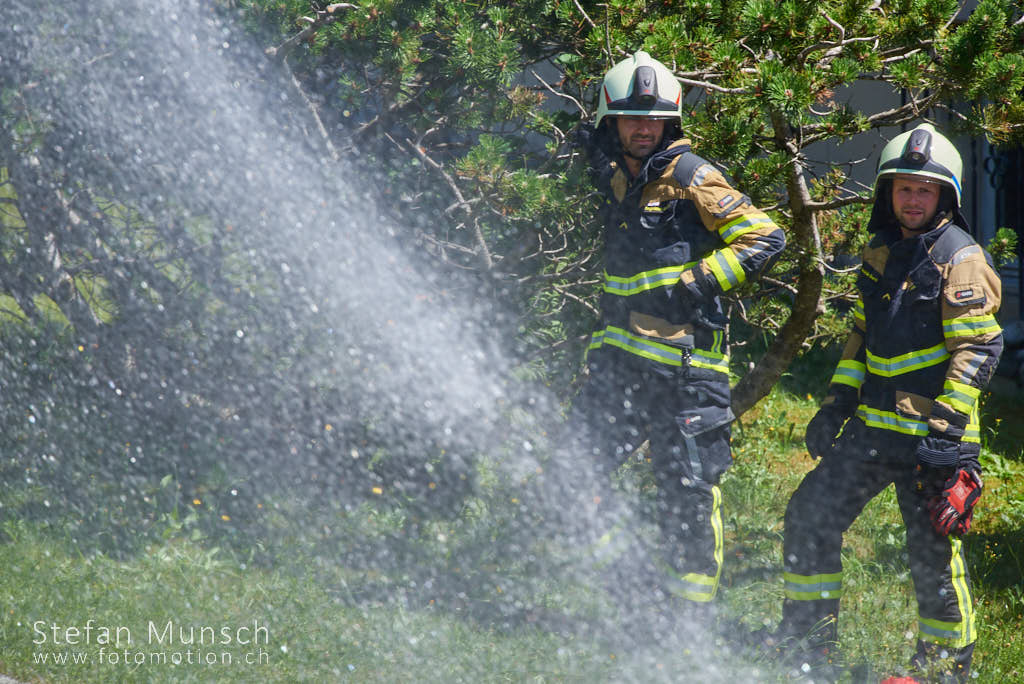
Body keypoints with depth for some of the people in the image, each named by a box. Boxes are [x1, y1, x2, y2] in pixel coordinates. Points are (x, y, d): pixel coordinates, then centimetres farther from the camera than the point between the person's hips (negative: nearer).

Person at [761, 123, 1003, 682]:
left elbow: (978, 348, -15)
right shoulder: (881, 252, 12)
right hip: (872, 427, 8)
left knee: (933, 549, -4)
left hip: (929, 435, -8)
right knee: (810, 513, 8)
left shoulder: (960, 260, -11)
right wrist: (837, 401, 15)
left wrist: (947, 430, -20)